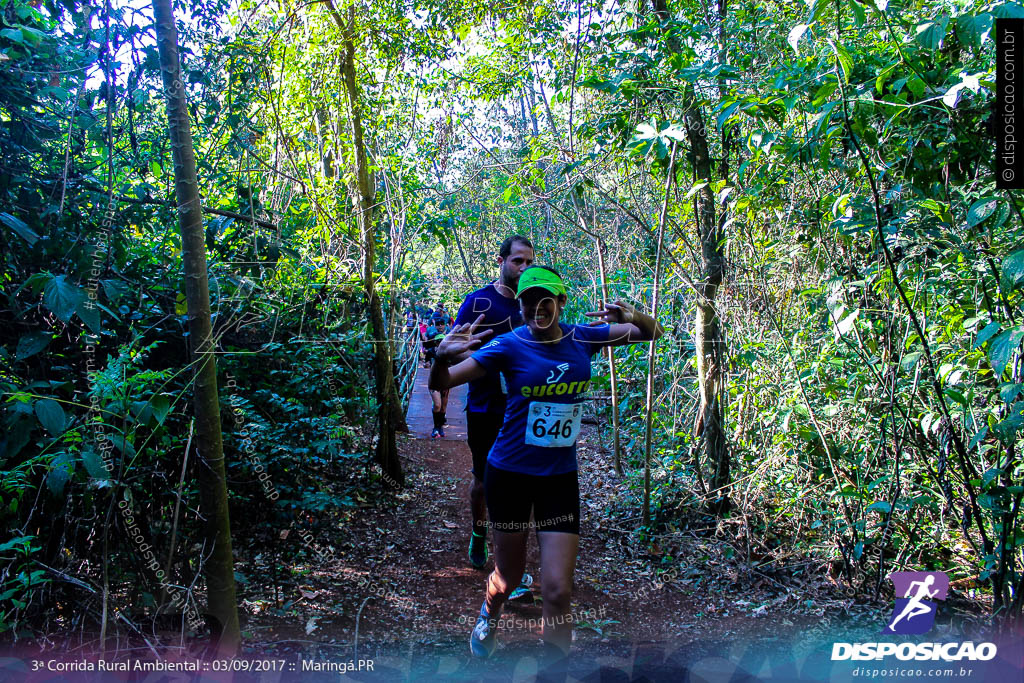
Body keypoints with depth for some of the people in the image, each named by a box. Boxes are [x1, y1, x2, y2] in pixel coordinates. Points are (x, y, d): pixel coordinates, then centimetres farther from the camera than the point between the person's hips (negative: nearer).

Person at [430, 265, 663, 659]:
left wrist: (632, 316, -19)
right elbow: (442, 384, -15)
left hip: (560, 477, 2)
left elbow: (651, 332, 6)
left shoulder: (581, 337, -2)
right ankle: (489, 617, 51)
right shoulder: (510, 345, -11)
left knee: (558, 590, -6)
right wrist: (442, 359, -39)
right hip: (510, 474, -2)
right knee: (509, 575, 17)